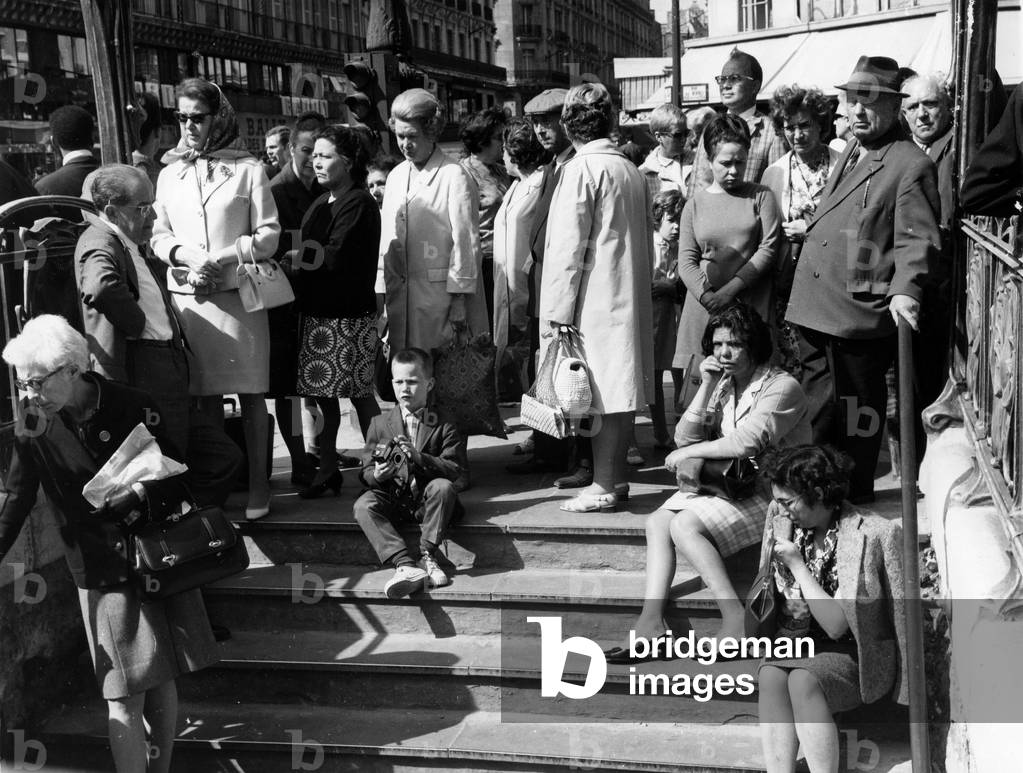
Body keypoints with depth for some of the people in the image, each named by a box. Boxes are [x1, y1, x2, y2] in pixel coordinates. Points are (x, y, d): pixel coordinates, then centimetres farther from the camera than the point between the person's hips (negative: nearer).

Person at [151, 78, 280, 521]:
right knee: (206, 394, 8)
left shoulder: (247, 169, 1)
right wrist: (186, 256, -10)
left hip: (238, 296, -3)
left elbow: (269, 235, -2)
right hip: (188, 299, 3)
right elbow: (158, 235, 10)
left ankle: (257, 485, 9)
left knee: (250, 395, 1)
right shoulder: (169, 174, 11)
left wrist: (223, 258, -15)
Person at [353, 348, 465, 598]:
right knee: (364, 505, -28)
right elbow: (367, 472, 8)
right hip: (392, 500, 2)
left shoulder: (445, 425, 3)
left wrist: (420, 458, -25)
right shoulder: (379, 424, 10)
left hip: (427, 502, -2)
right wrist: (376, 476, -18)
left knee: (443, 487, -33)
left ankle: (427, 556, -25)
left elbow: (453, 470, -8)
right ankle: (405, 565, -41)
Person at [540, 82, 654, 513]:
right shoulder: (630, 170, 13)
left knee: (601, 395, -5)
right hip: (629, 297, 8)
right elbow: (642, 241, 15)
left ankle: (603, 487, -1)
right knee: (618, 390, 12)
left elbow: (568, 247, -14)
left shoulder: (582, 169, -10)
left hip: (595, 299, -8)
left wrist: (559, 312, -12)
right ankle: (616, 476, 19)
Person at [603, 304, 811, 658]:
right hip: (728, 483, 8)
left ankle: (736, 618, -23)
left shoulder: (782, 387, -10)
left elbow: (746, 443, -23)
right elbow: (684, 439, 7)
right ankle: (651, 620, -19)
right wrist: (706, 387, -3)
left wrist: (687, 454, -11)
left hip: (771, 491, -8)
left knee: (684, 525, -25)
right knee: (658, 522, -11)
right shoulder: (723, 386, 14)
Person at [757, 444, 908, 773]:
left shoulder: (865, 536, -16)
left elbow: (836, 625, -18)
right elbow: (795, 624, 4)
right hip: (806, 647, 5)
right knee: (770, 675, -27)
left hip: (860, 653, -5)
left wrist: (797, 564, -19)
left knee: (803, 680, -32)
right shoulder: (791, 528, 0)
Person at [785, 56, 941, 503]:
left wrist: (904, 290, -29)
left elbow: (916, 238, -16)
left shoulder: (912, 165, -7)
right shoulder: (846, 156, 18)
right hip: (814, 308, 8)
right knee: (818, 406, 14)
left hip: (862, 312, -8)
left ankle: (854, 496, 20)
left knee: (857, 409, 6)